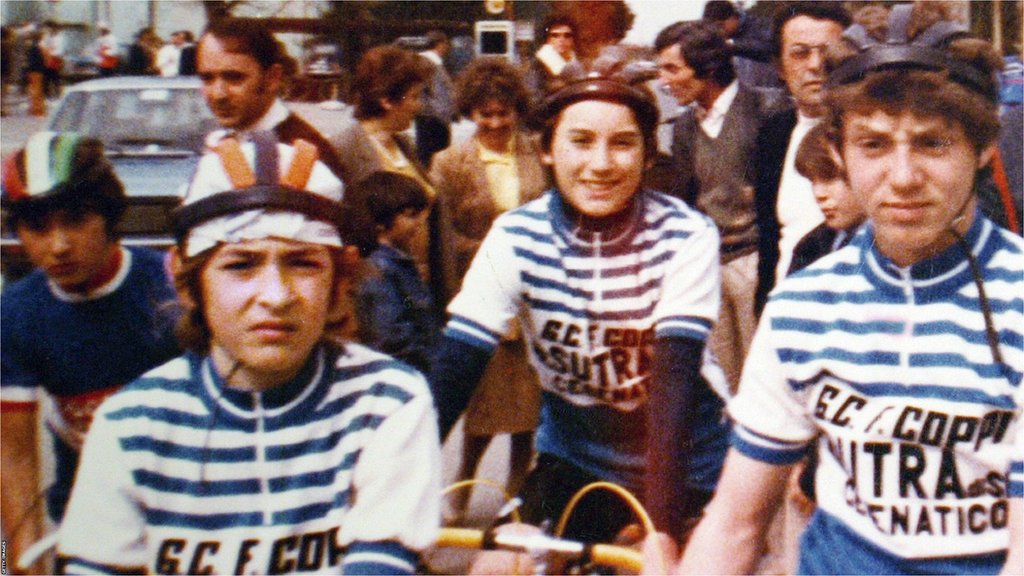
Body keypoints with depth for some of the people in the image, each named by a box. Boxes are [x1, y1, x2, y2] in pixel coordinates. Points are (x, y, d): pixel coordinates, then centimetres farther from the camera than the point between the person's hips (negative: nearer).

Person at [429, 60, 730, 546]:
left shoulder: (686, 237, -18)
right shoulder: (516, 238, -14)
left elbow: (675, 376, -26)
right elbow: (452, 372, -18)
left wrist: (662, 531, -36)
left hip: (683, 465, -1)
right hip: (574, 460, 2)